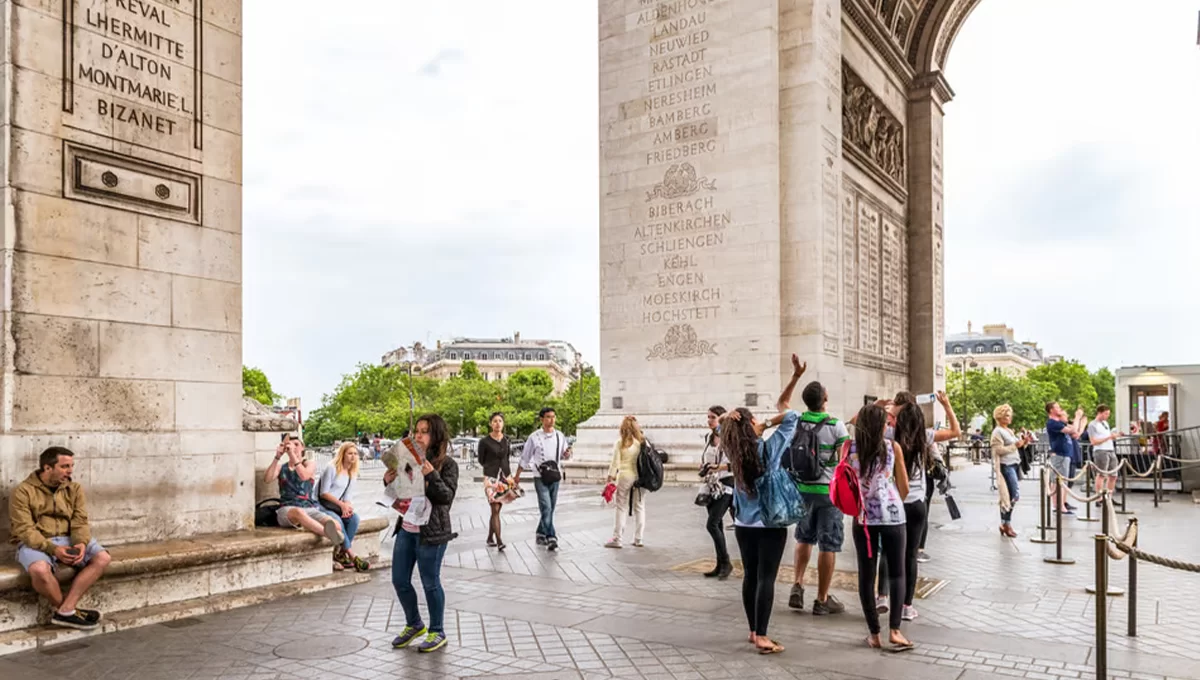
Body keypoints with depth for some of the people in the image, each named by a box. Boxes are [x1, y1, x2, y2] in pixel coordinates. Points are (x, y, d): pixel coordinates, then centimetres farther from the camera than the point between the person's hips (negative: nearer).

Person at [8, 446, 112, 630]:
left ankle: (65, 611, -22)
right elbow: (24, 530, -13)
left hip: (67, 540, 5)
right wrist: (53, 548, -27)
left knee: (103, 558, -20)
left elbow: (80, 522, 1)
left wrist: (81, 543, -22)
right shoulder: (23, 491, -7)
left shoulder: (75, 489, 6)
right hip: (35, 543, -4)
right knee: (39, 569, -38)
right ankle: (69, 611, -14)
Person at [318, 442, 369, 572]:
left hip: (336, 507, 6)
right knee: (336, 520, -33)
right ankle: (351, 556, -26)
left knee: (354, 517, -22)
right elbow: (324, 493, -14)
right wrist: (341, 504, -20)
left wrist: (347, 506, -14)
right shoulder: (331, 468, -9)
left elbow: (347, 497, 9)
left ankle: (339, 554, -19)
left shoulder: (352, 474, 12)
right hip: (320, 505, -6)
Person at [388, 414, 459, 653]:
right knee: (399, 580, 12)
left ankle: (437, 632, 19)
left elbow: (447, 496, -16)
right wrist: (389, 482, -3)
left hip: (431, 532, -7)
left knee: (430, 583, 2)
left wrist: (432, 475, -29)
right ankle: (414, 625, 33)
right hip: (406, 529, 7)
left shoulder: (447, 463, -7)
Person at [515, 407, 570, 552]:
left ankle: (541, 534, 28)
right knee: (546, 508, -13)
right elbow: (525, 458, 3)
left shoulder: (560, 436, 8)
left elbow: (563, 455, 16)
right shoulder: (534, 438, -4)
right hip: (541, 477, -4)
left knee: (550, 509, 11)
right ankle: (551, 538, -15)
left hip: (555, 477, 4)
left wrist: (566, 453, -9)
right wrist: (517, 476, 7)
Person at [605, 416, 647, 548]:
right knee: (639, 508, 11)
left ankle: (617, 539, 6)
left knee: (622, 508, 4)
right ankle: (638, 539, 15)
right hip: (640, 477, 3)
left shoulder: (620, 443, -6)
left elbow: (615, 463, -7)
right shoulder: (643, 442, 1)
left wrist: (610, 478, 0)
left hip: (625, 477, -3)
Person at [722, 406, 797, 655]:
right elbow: (793, 416, -6)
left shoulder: (734, 451, -1)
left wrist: (727, 419, -2)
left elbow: (723, 429, 17)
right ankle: (761, 637, -5)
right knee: (766, 578, -4)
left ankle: (753, 631, 21)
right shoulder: (769, 448, -12)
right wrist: (768, 423, -4)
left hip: (744, 525, 5)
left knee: (750, 577, 12)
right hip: (771, 524, -5)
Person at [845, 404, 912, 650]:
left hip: (863, 517, 1)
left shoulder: (848, 447, 1)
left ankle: (874, 634, 9)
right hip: (892, 515, -1)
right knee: (896, 573, 8)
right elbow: (904, 488, 5)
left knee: (866, 575, 7)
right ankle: (894, 630, -1)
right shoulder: (893, 447, -1)